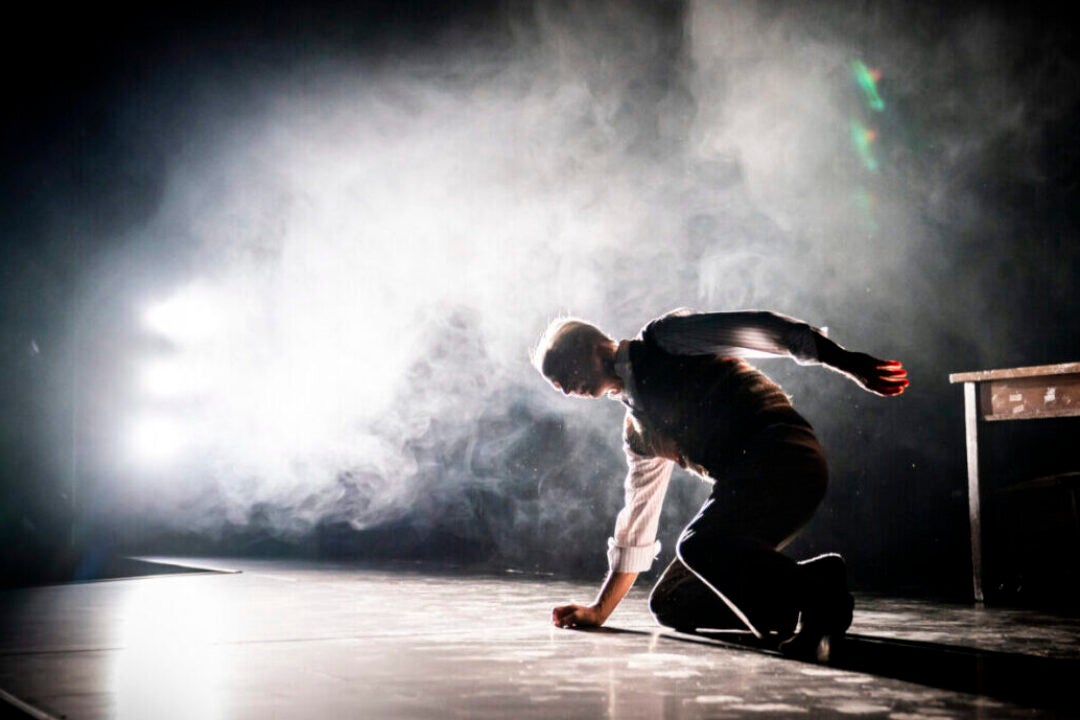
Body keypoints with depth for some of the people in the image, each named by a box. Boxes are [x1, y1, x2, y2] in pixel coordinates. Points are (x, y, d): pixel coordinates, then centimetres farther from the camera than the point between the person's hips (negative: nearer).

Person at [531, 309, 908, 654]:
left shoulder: (663, 341, 5)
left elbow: (755, 328, -5)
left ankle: (821, 592, -15)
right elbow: (636, 525, 30)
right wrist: (600, 609, 31)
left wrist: (847, 361, -13)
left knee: (698, 545, -31)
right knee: (670, 604, 4)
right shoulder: (638, 430, 25)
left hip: (784, 454, -8)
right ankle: (800, 608, 0)